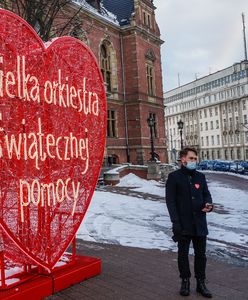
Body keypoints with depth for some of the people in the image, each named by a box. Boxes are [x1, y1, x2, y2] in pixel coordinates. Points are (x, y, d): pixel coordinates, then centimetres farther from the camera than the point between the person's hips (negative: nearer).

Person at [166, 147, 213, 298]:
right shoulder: (174, 177, -5)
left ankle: (201, 282, 25)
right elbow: (170, 200, -8)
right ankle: (185, 281, 25)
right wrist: (176, 222, -14)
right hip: (183, 224, -3)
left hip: (200, 223, 4)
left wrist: (209, 204, -10)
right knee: (183, 253, 10)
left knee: (201, 254, 11)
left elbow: (206, 194, 14)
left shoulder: (200, 176, 8)